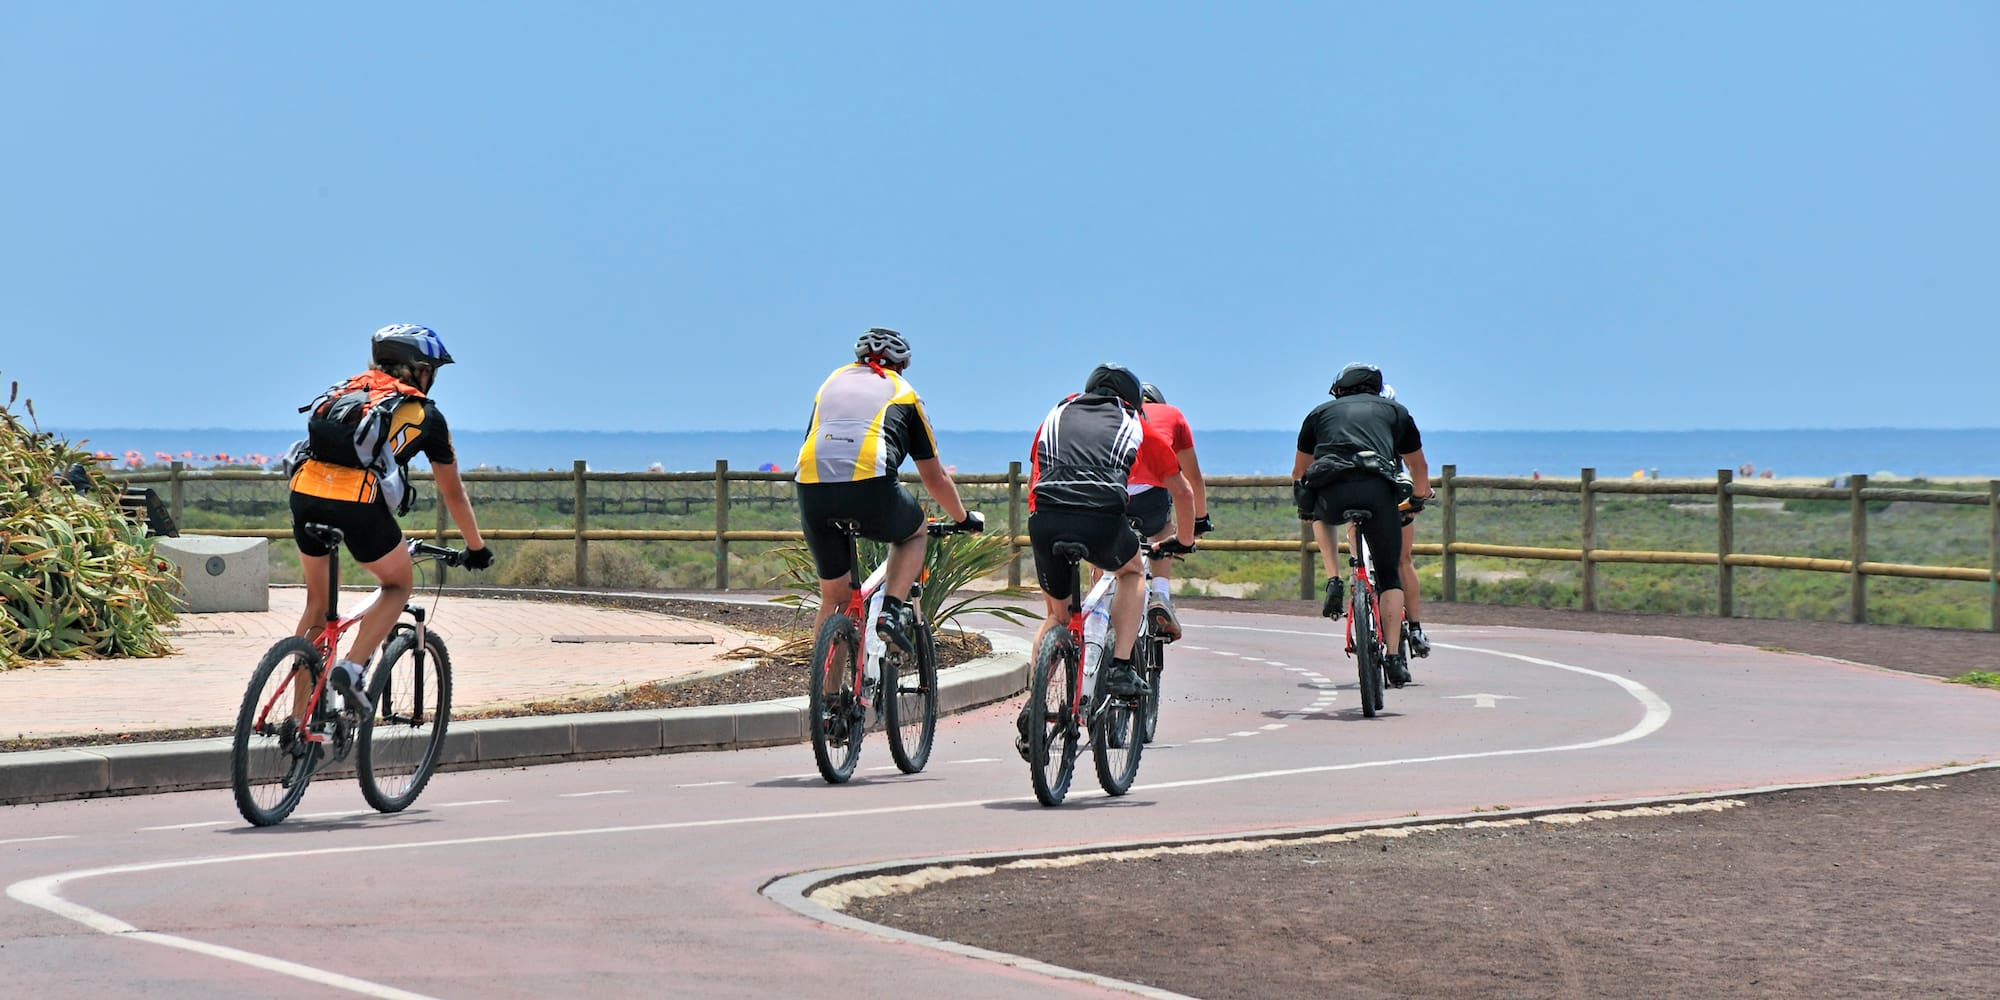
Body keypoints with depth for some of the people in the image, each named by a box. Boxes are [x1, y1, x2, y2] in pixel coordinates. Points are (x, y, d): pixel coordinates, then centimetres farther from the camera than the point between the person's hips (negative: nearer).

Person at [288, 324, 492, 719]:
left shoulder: (348, 390, 29)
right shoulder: (425, 414, 17)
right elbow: (453, 494, 26)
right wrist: (476, 547, 40)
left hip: (305, 492, 4)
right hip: (358, 500, -4)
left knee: (317, 602, 22)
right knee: (398, 586, 21)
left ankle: (299, 716, 19)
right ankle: (351, 668, 1)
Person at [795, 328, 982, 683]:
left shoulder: (833, 381, 31)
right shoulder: (902, 391, 23)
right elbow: (935, 479, 27)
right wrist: (964, 518, 44)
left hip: (812, 493, 3)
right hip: (870, 488, -3)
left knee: (833, 599, 19)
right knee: (914, 531, 31)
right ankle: (892, 609, 8)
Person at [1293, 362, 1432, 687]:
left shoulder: (1321, 412, 31)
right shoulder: (1395, 411, 31)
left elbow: (1298, 472, 41)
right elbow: (1419, 468, 43)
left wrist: (1304, 503, 61)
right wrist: (1419, 496, 64)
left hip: (1330, 493, 1)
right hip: (1378, 489, -1)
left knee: (1322, 517, 38)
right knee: (1389, 574, 15)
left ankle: (1333, 582, 17)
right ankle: (1395, 657, 4)